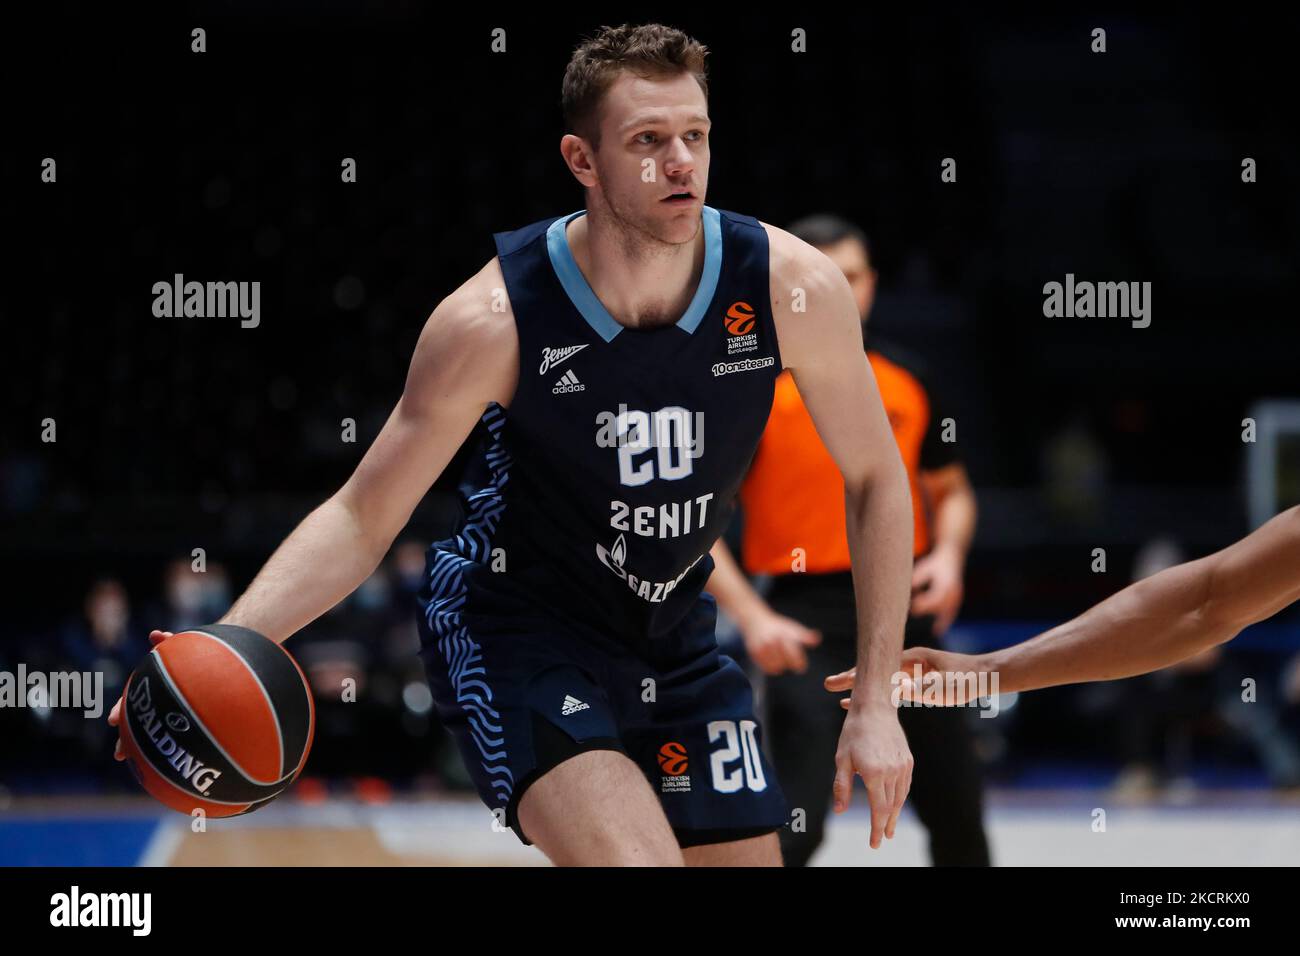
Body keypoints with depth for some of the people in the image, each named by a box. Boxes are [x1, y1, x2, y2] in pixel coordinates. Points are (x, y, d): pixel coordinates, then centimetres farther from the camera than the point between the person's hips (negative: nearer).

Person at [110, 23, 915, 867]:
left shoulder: (792, 288, -17)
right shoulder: (495, 321, -24)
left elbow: (876, 479, -3)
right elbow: (362, 518, -15)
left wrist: (876, 703, -6)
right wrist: (228, 640, -32)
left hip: (674, 638, 5)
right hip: (511, 630, -5)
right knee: (636, 861, -27)